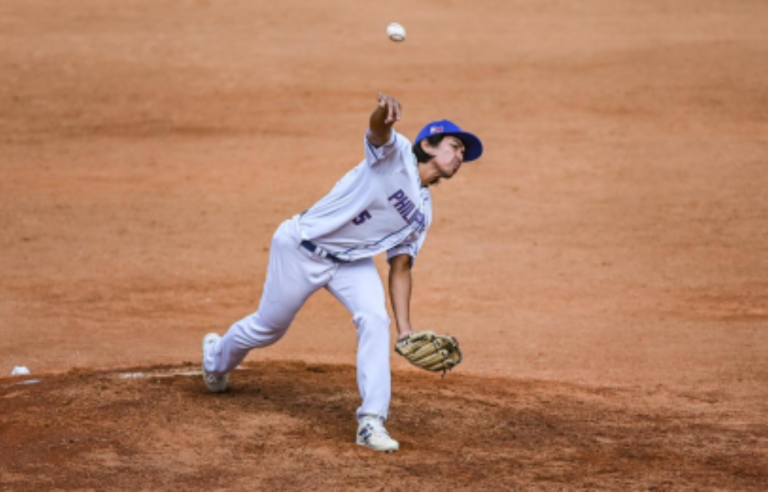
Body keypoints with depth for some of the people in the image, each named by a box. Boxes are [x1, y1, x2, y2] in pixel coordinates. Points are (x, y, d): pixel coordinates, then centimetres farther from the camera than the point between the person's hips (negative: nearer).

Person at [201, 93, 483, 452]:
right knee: (268, 328, 10)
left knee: (375, 320, -20)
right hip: (302, 250, -6)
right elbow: (378, 131, -40)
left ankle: (371, 421, -18)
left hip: (352, 261, 6)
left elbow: (400, 267, 5)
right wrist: (384, 112, -66)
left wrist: (405, 329, -6)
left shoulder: (422, 213, 3)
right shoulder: (395, 153, -17)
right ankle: (217, 357, 45)